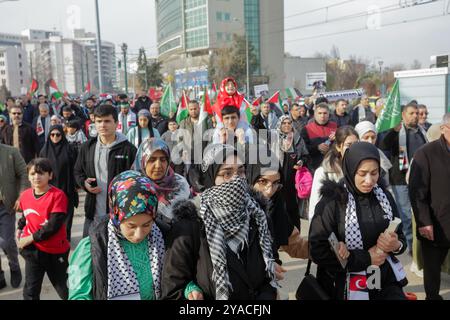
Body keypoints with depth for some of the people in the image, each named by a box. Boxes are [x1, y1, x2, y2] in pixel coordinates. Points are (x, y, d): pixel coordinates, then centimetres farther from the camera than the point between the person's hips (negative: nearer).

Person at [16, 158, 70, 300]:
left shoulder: (57, 195, -19)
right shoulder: (25, 195, 1)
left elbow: (53, 225, -23)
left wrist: (31, 238, -19)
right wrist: (20, 228, 6)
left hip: (56, 251, -4)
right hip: (33, 250, 5)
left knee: (64, 289, 13)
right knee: (30, 291, 8)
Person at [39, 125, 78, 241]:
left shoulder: (70, 149, -3)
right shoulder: (45, 150, 4)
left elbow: (75, 168, -1)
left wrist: (75, 185, -3)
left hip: (66, 188, -2)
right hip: (50, 188, 2)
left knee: (66, 215, 5)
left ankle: (66, 238, 17)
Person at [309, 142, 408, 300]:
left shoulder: (384, 196, -1)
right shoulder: (331, 202, -16)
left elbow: (401, 238, 8)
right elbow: (317, 250, -18)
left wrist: (395, 245, -15)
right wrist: (366, 258, -17)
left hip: (386, 281, 4)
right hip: (349, 286, -4)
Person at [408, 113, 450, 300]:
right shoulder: (426, 153, -8)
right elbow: (417, 191, -11)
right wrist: (424, 222, -15)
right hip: (435, 226, -2)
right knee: (432, 268, 13)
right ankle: (432, 296, 29)